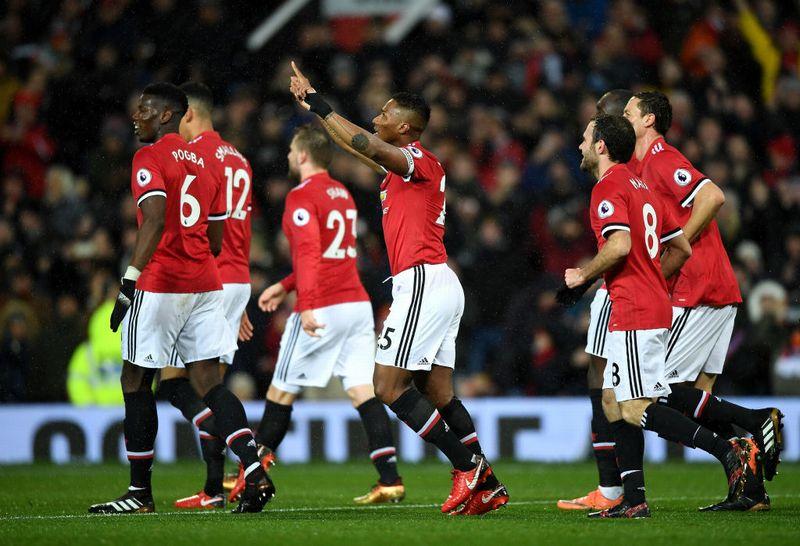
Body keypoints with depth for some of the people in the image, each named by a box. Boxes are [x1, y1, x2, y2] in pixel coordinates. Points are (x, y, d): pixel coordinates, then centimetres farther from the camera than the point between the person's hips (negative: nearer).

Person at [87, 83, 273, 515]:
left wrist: (130, 280, -26)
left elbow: (155, 220, -22)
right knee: (208, 382, 5)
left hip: (159, 286, -7)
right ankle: (255, 472, -12)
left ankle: (140, 492, 9)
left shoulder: (150, 158, -7)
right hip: (205, 285, 7)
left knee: (136, 382, 5)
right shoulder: (204, 163, 17)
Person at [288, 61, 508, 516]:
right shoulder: (403, 164, 18)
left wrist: (317, 102, -17)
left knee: (389, 385, -10)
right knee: (437, 393, 8)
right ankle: (487, 486, 6)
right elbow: (359, 146, 33)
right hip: (441, 288, 10)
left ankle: (467, 466, -10)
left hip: (425, 283, -10)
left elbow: (364, 144, -24)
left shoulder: (418, 160, -10)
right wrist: (314, 108, 35)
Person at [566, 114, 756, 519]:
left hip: (633, 313, -10)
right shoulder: (641, 188, 19)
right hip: (655, 308, 10)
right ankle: (633, 500, 7)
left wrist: (583, 274, -10)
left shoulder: (609, 188, -9)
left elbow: (620, 245, -24)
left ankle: (730, 451, -18)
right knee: (615, 404, 11)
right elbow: (682, 249, 21)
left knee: (637, 409, -12)